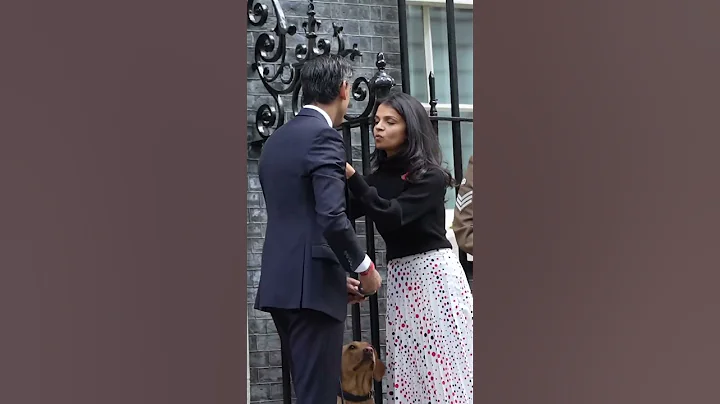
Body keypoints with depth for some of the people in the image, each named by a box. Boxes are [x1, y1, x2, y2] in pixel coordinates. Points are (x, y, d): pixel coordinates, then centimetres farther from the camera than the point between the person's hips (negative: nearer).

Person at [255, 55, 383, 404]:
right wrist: (365, 269, -7)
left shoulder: (277, 139, 16)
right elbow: (332, 218, -21)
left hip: (281, 283, 9)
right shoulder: (324, 137, -11)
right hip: (312, 285, -9)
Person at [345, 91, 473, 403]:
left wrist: (351, 176, -25)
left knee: (443, 362, -7)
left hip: (434, 272, -6)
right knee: (409, 368, 1)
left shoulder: (430, 176, -6)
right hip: (399, 276, 6)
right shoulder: (378, 178, 12)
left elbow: (392, 216, -20)